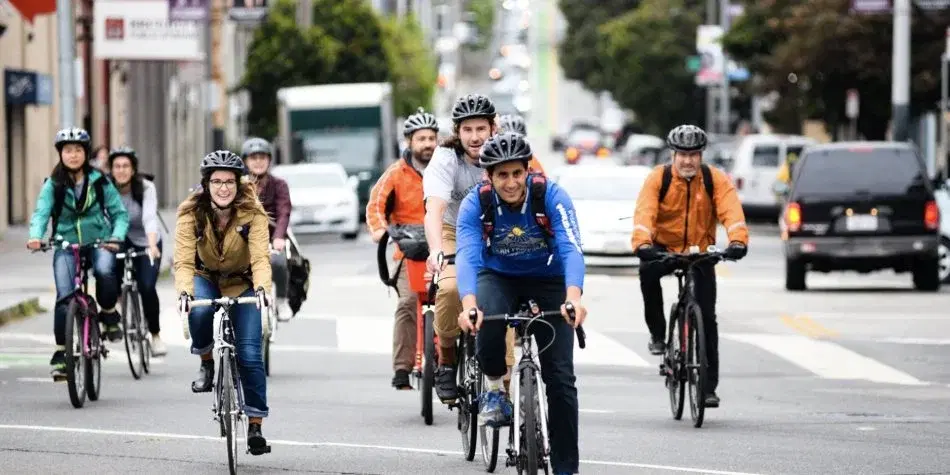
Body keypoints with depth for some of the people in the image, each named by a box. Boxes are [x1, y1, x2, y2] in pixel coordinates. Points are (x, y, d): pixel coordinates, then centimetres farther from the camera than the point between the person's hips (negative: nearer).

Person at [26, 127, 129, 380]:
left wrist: (116, 236, -21)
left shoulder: (100, 182, 1)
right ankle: (60, 354, -6)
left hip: (98, 242, 0)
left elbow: (119, 213, 0)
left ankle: (109, 315, -5)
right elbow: (41, 212, -12)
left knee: (105, 272, -33)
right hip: (66, 244, 0)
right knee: (64, 298, -14)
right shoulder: (53, 185, -1)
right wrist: (36, 236, -34)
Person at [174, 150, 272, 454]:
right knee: (199, 313, -35)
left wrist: (261, 288, -52)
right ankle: (206, 363, -5)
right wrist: (184, 292, -48)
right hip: (206, 278, 1)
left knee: (249, 354, -12)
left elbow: (260, 257, -33)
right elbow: (184, 260, -29)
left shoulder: (252, 213, -23)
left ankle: (255, 426, -2)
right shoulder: (191, 213, -22)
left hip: (241, 284, -1)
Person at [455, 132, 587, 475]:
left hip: (547, 280, 0)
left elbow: (571, 249, -36)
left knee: (560, 376, -10)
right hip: (498, 277, 0)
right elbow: (467, 255, -35)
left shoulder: (552, 196, -25)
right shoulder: (474, 204, -22)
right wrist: (469, 304, -54)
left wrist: (573, 297, -55)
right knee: (487, 320, -36)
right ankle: (494, 388, -7)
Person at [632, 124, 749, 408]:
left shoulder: (717, 180, -12)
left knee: (706, 317, -6)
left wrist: (737, 241, -46)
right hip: (664, 248, -1)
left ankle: (709, 387, 1)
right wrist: (642, 244, -47)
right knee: (648, 271, -35)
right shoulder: (658, 178, -14)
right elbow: (644, 212, -28)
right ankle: (657, 333, -14)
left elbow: (731, 211, -26)